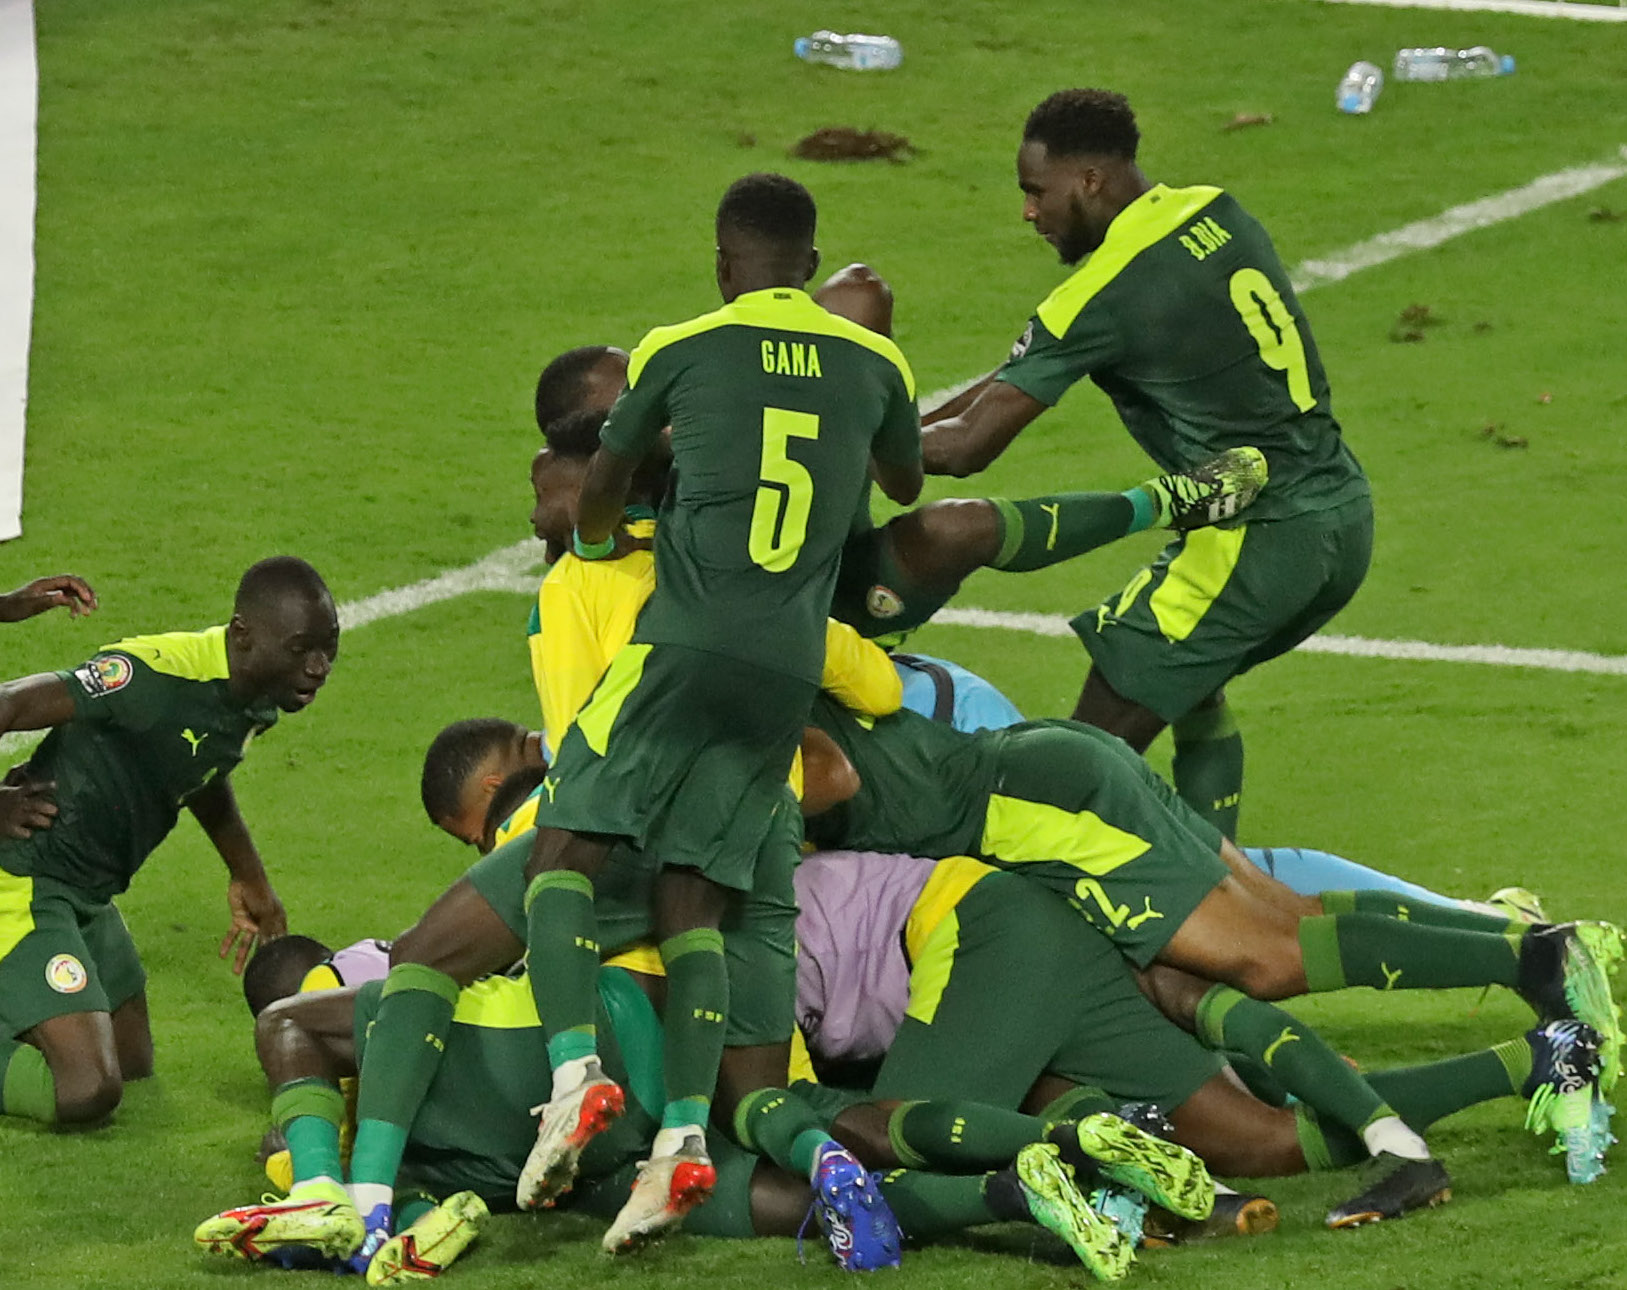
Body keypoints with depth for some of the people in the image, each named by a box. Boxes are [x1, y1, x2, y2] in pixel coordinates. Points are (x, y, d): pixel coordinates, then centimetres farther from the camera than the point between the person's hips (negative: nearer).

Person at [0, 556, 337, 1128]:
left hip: (90, 897, 9)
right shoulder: (158, 677, -28)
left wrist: (248, 878, 28)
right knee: (87, 1092, -20)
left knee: (133, 1069, 21)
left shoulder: (257, 702, 2)